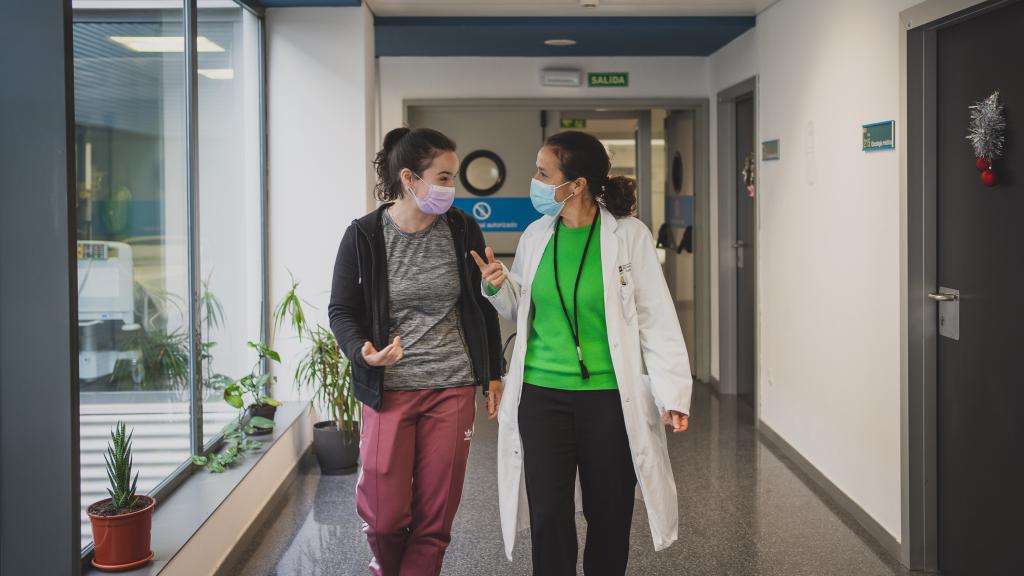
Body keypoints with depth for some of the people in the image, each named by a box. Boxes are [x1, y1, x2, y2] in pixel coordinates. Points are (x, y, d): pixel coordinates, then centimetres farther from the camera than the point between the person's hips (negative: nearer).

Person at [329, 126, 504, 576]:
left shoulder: (463, 230, 1)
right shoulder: (364, 236, -5)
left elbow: (484, 305, 11)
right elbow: (342, 311, 0)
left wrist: (494, 374, 12)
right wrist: (362, 351, -20)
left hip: (452, 388, 2)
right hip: (388, 388, -1)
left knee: (436, 514, 3)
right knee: (385, 513, 1)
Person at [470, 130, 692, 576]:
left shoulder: (629, 235, -7)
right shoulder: (536, 236, 4)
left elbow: (656, 319, -6)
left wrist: (673, 391, -13)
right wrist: (497, 287, -3)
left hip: (610, 396, -3)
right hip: (542, 393, 3)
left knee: (609, 517, 9)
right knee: (549, 518, 4)